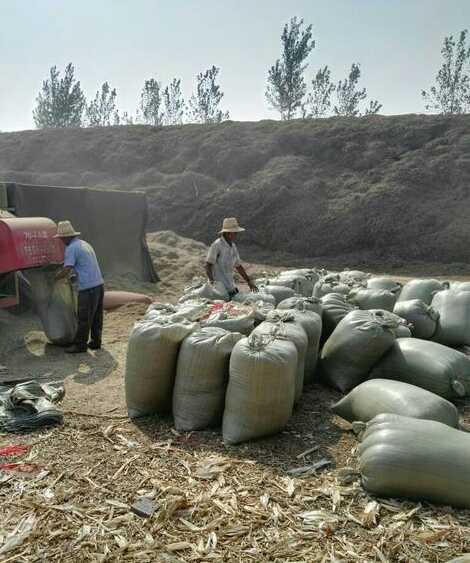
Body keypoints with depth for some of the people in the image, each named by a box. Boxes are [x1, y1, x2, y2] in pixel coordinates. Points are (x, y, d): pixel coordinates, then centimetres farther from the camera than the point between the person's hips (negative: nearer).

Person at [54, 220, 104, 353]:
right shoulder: (85, 244, 18)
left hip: (88, 287, -9)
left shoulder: (71, 248, -9)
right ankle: (95, 342, 21)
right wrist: (70, 273, 25)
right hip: (99, 284, 9)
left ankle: (80, 345, 10)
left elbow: (66, 270, -14)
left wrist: (55, 277, 2)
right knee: (96, 317, 13)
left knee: (84, 318, 1)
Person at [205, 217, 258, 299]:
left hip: (230, 285, 8)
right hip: (220, 286, -8)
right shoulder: (217, 245, -13)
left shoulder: (233, 246, 10)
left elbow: (238, 266, 19)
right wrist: (212, 281, -28)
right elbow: (208, 266, -15)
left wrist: (249, 282, 17)